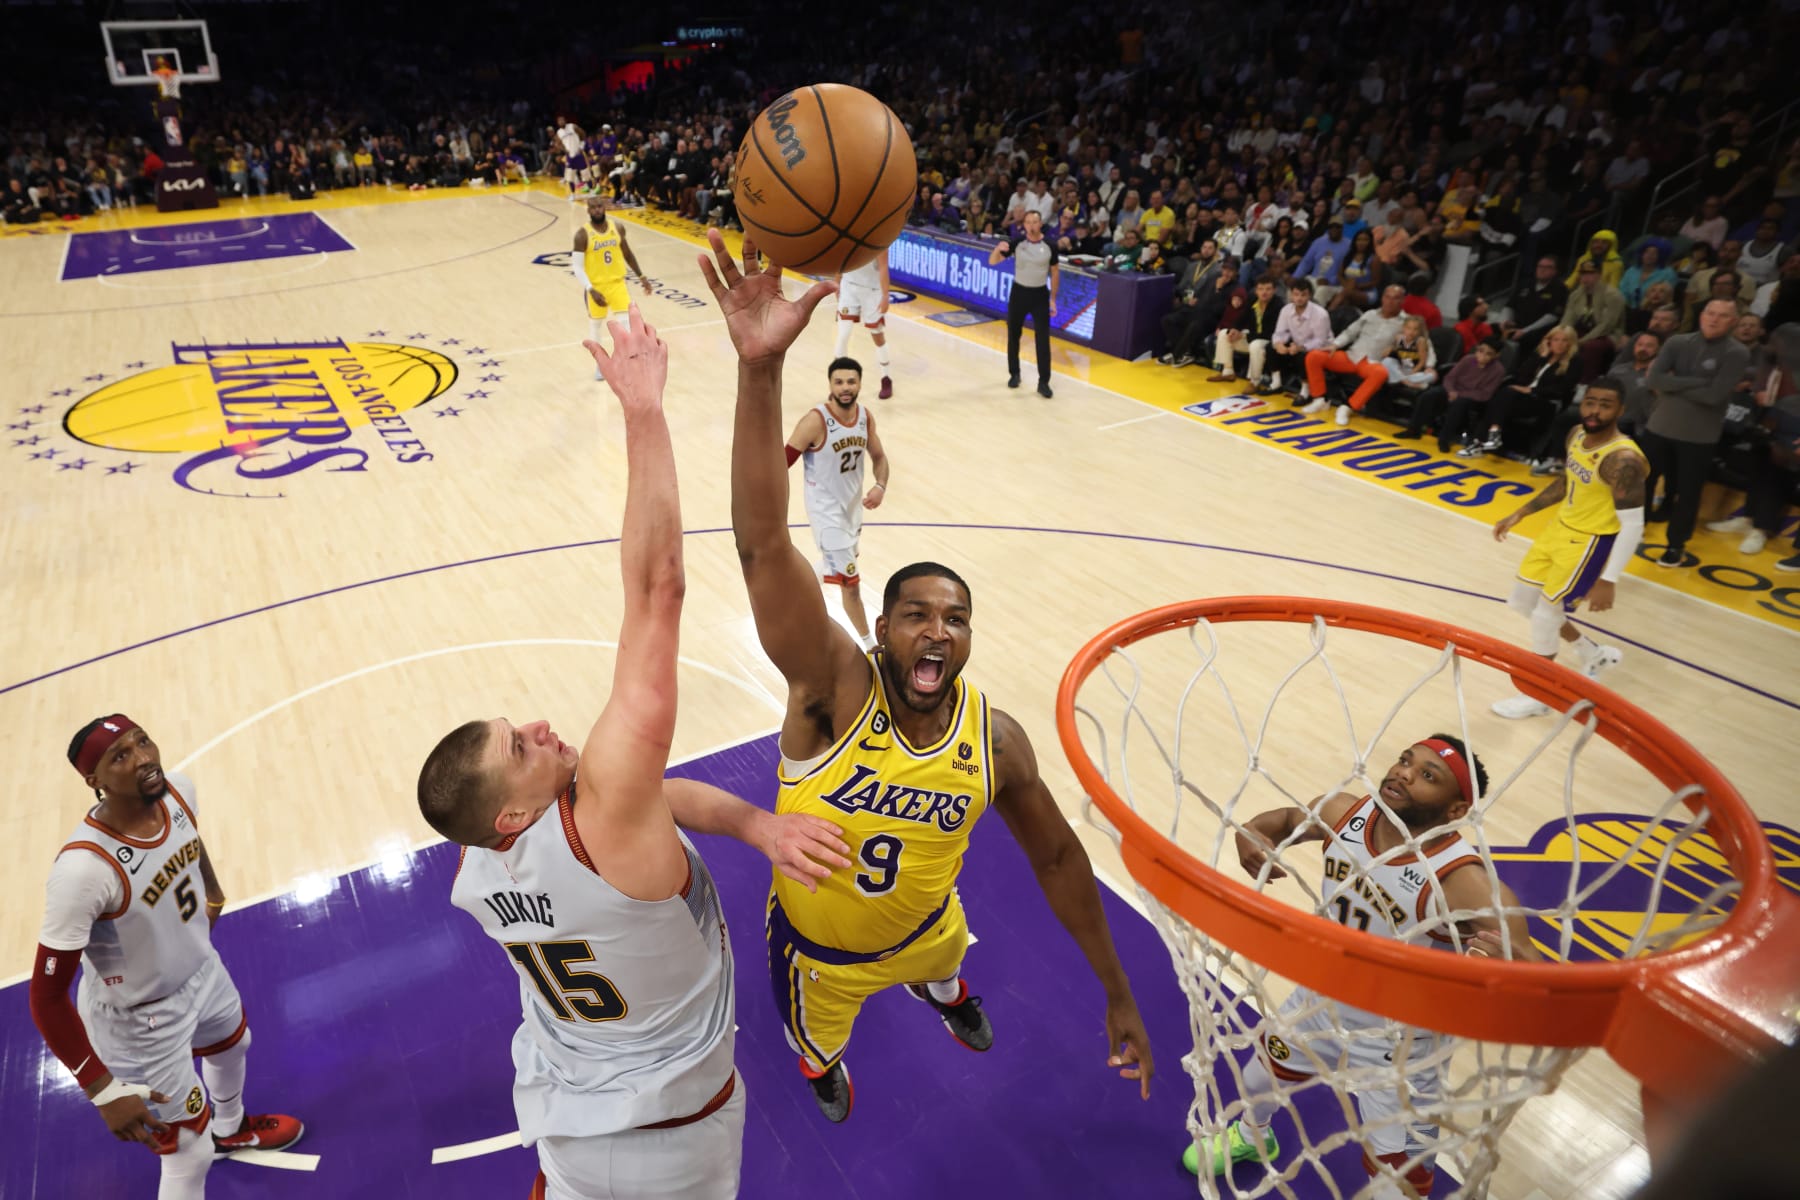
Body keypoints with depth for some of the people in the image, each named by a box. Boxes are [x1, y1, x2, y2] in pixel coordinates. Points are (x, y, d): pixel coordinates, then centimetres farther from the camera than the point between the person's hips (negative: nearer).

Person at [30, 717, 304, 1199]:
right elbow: (46, 997, -30)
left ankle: (231, 1129, 68)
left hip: (202, 968, 8)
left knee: (233, 1045, 35)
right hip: (143, 1020, -7)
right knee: (190, 1155, 5)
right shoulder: (83, 869, -39)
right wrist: (104, 1091, -28)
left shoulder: (179, 791, -19)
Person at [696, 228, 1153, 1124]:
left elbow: (1056, 857, -9)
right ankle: (818, 1057, 68)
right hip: (820, 948, -2)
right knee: (819, 1038, 29)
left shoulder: (996, 740, -25)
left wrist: (1116, 991, -3)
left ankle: (938, 989, 77)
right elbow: (763, 545, -51)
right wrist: (762, 370, -65)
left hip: (922, 927, 3)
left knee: (941, 962, 37)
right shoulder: (836, 690, -36)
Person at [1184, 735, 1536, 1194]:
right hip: (1321, 1000, 6)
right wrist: (1250, 831, -22)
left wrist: (1507, 959, -60)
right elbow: (1284, 820, 2)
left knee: (1398, 1178, 9)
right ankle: (1251, 1136, 65)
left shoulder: (1465, 882, -35)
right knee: (1264, 1066, 30)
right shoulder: (1343, 813, -19)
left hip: (1396, 1044, -5)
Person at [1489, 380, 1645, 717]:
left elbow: (1632, 525, -25)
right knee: (1522, 602, 16)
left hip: (1592, 541, -9)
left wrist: (1608, 580, -28)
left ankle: (1539, 696, 16)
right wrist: (1519, 514, 15)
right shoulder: (1577, 435, -1)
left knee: (1545, 613, -5)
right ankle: (1595, 654, 37)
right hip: (1560, 527, 9)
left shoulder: (1623, 460, -27)